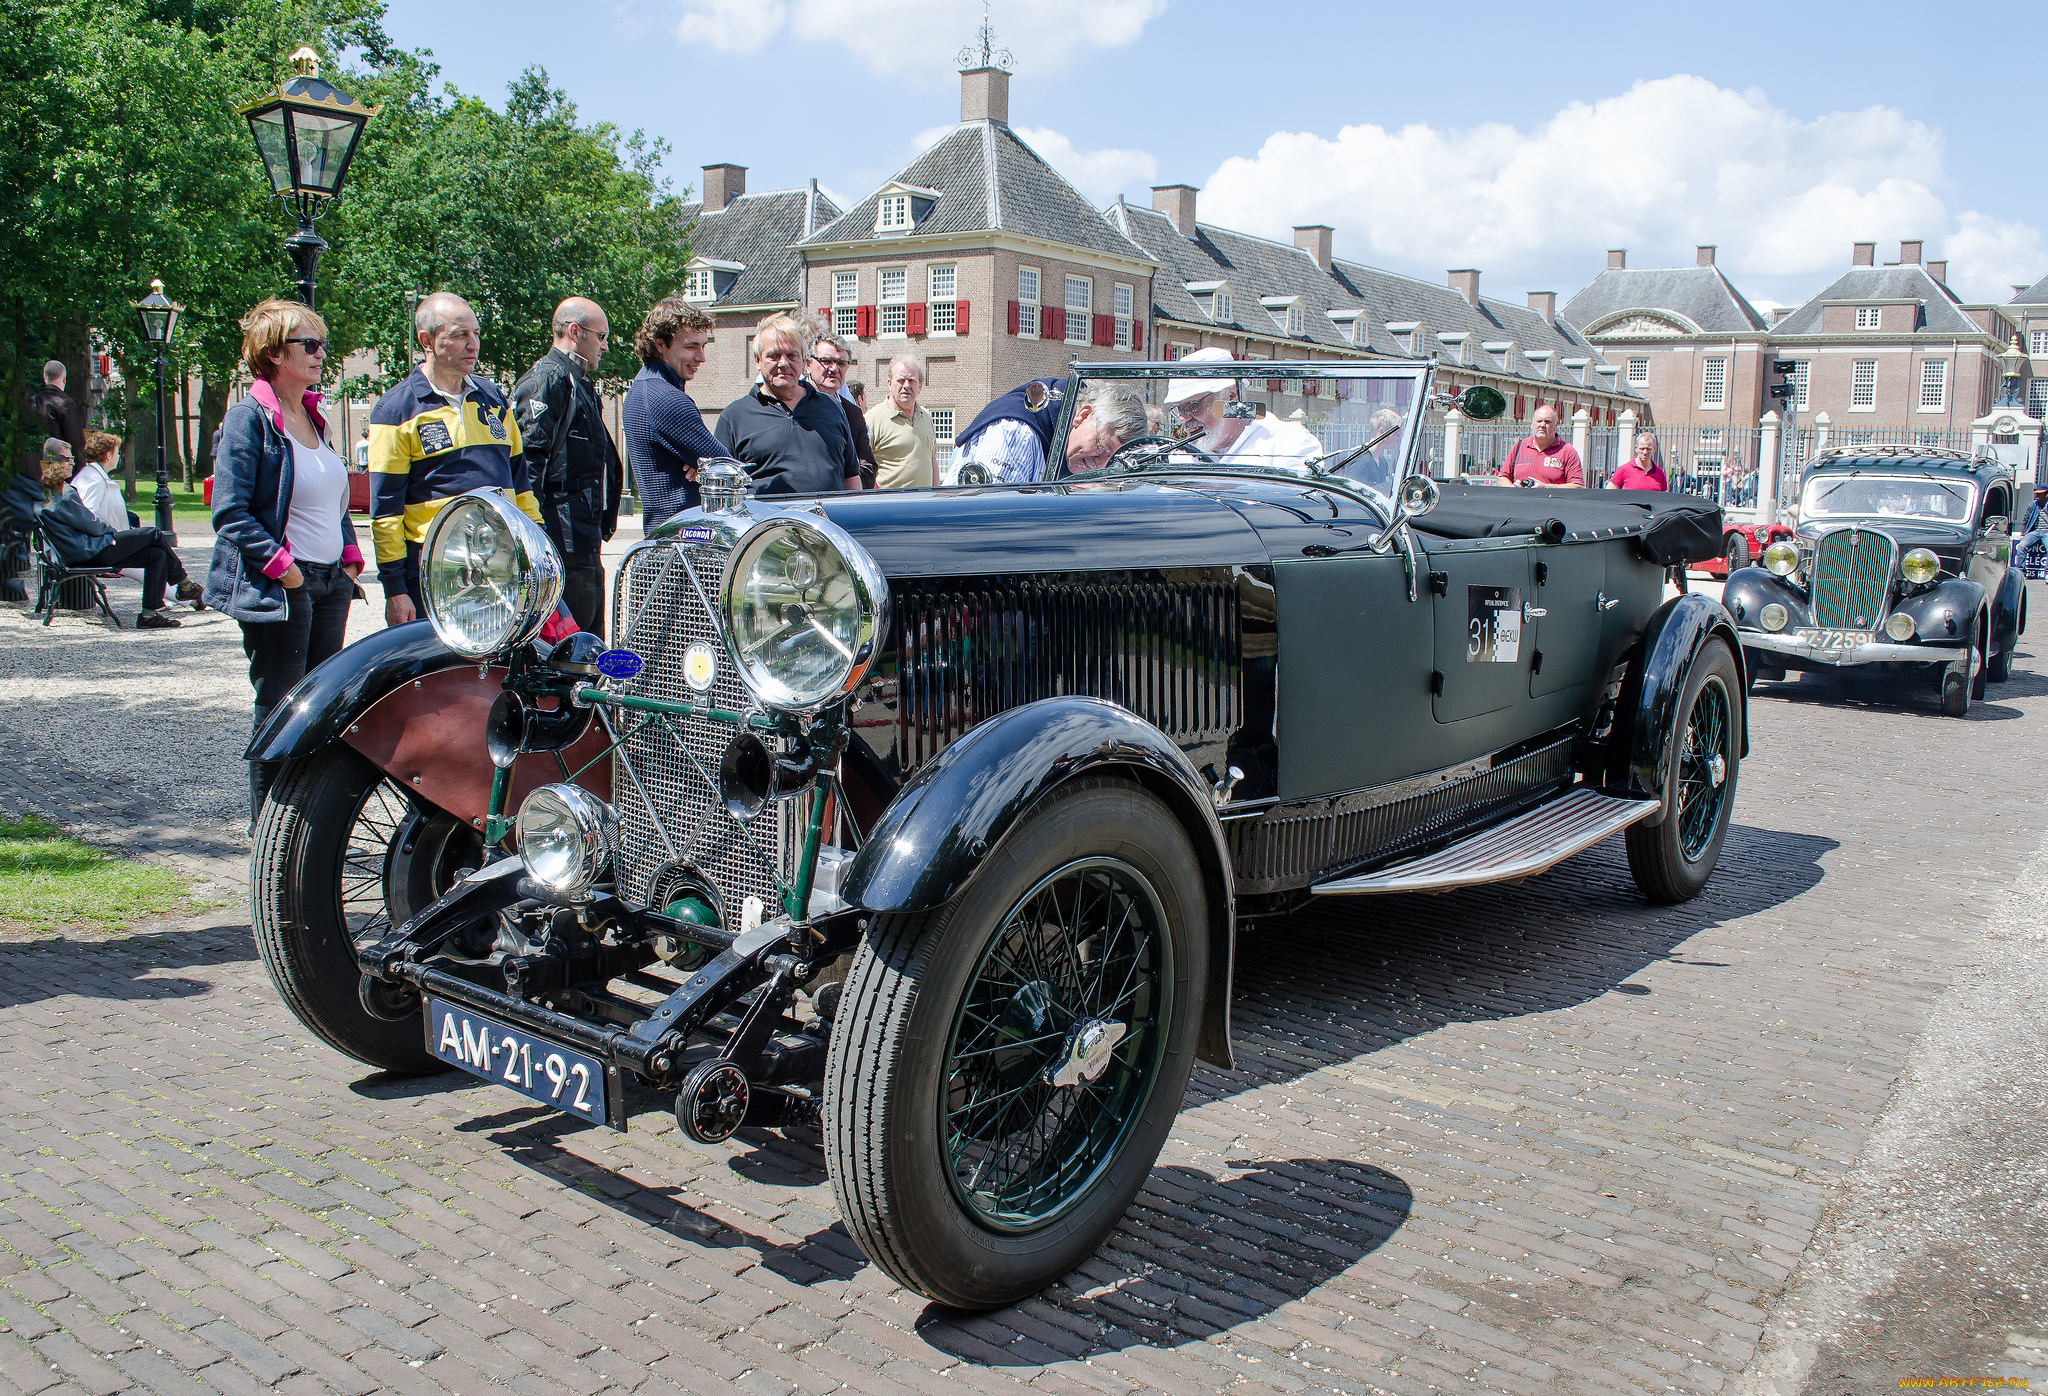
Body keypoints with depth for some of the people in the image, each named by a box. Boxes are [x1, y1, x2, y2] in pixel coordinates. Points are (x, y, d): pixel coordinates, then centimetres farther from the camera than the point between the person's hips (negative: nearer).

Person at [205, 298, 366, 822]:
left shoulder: (314, 416, 15)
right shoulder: (249, 418, -9)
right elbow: (230, 512, -14)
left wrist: (350, 555, 12)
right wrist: (279, 565, -19)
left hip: (330, 583, 8)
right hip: (280, 592, -8)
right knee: (279, 712, -1)